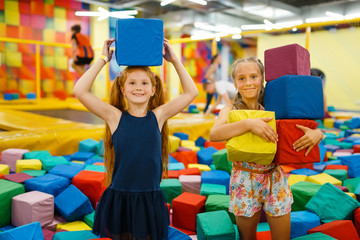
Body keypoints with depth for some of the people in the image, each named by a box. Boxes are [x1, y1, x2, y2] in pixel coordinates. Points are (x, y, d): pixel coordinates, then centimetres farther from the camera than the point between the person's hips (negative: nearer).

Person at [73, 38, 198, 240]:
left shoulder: (158, 116, 0)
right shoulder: (115, 117, -4)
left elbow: (191, 92, 0)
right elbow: (80, 91, -12)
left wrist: (174, 60, 0)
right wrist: (104, 59, -7)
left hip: (150, 200, 1)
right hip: (119, 199, 0)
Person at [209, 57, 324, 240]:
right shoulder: (231, 110, -5)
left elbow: (308, 129, 3)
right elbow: (214, 135, -25)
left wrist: (317, 133, -21)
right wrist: (248, 124, -34)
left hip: (275, 179, 1)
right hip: (245, 181, -1)